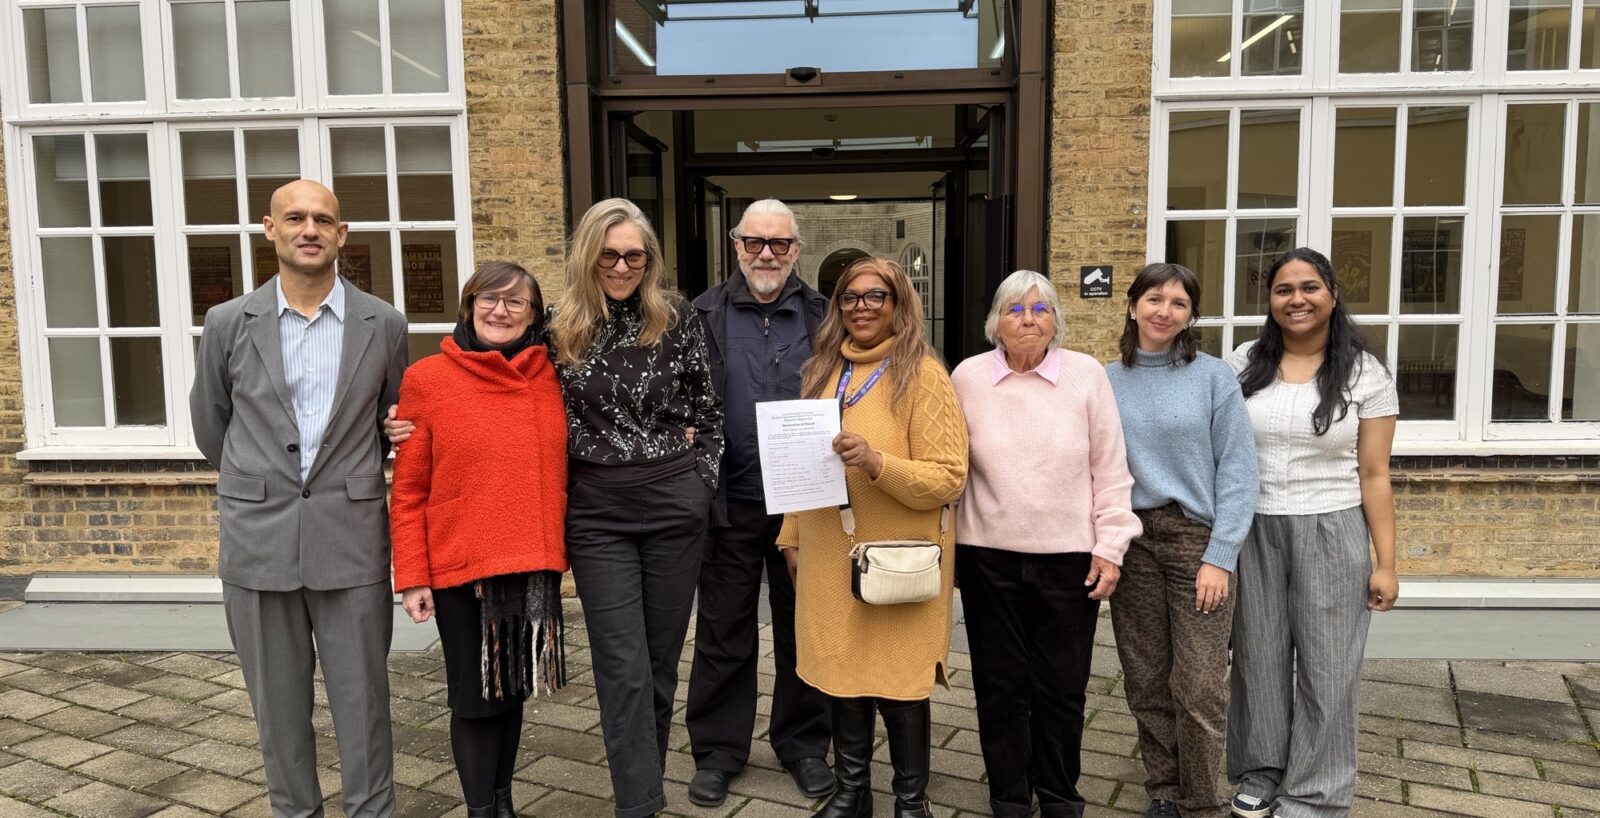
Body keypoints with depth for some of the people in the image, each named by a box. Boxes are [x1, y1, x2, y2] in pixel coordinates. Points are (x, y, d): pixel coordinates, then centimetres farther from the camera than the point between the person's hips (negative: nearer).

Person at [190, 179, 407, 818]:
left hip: (352, 542, -1)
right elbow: (211, 427, 14)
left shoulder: (383, 324, 2)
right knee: (279, 706, 12)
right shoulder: (229, 323, 3)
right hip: (258, 543, 1)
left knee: (362, 703, 6)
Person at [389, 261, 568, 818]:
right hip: (460, 567, -3)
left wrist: (561, 548, 9)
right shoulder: (426, 380, -5)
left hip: (534, 564, 3)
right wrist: (412, 576, -7)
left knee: (513, 688, 17)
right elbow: (408, 491, -4)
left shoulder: (550, 379, 3)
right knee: (475, 695, 9)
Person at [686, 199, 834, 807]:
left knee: (802, 629, 13)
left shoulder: (824, 317, 4)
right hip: (731, 503, 0)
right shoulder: (704, 316, 2)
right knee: (723, 633, 9)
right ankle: (717, 751, 25)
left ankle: (804, 745, 29)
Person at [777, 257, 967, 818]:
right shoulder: (821, 373, 10)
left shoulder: (923, 376, -9)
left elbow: (948, 478, -14)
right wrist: (792, 536, 13)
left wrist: (876, 462, -27)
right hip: (830, 558, 5)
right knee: (841, 674, 13)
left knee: (899, 685, 5)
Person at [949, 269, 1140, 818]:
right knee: (1000, 684, 10)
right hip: (988, 556, 1)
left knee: (1062, 685, 10)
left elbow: (1110, 470, 0)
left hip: (1069, 556, 0)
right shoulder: (968, 377, -1)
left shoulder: (1088, 375, -3)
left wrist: (1110, 547, -2)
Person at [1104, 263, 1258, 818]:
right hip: (1131, 539, 3)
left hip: (1197, 537, -2)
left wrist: (1220, 557, -10)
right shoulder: (1106, 382, 6)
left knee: (1199, 688, -3)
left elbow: (1236, 472, -4)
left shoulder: (1214, 377, -1)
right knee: (1146, 682, 10)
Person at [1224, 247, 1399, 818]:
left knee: (1326, 667, 6)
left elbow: (1374, 476, -1)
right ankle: (1261, 772, 29)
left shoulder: (1365, 374, -2)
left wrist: (1386, 563, -4)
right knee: (1258, 657, 11)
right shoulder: (1244, 365, 3)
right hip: (1252, 532, 2)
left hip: (1330, 534, -2)